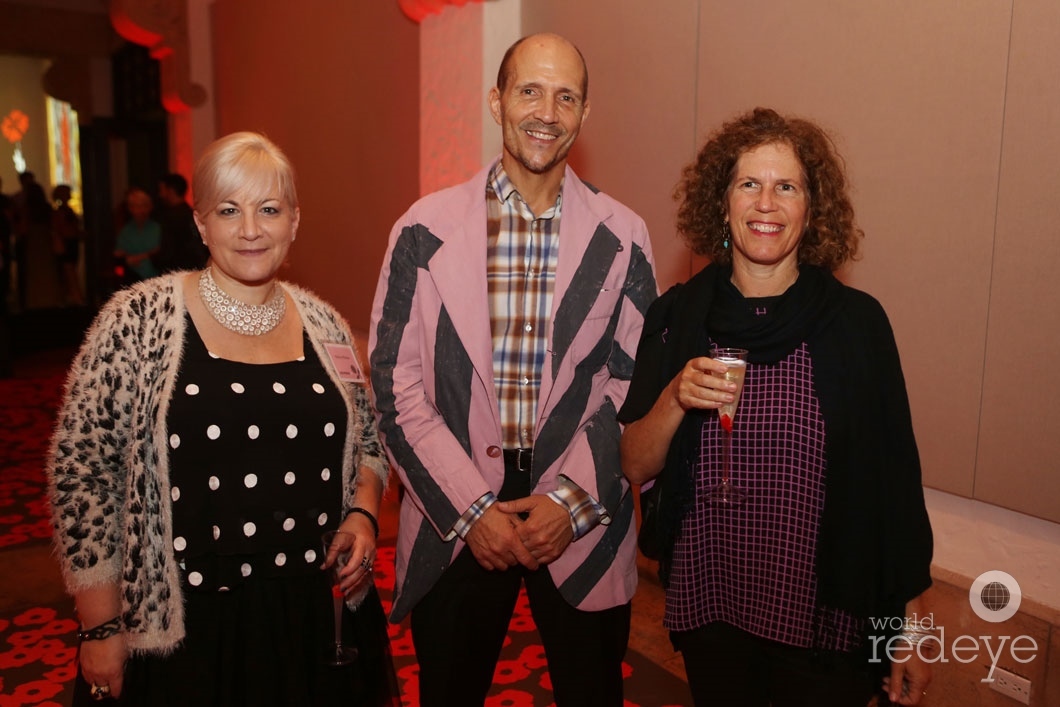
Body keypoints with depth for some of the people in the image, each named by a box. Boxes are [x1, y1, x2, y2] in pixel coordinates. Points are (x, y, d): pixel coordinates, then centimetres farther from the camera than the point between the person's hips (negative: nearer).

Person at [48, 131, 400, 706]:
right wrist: (101, 631, -6)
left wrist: (362, 516, -5)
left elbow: (366, 440, 13)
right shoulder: (138, 319, -9)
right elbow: (82, 471, -7)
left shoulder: (323, 324, 2)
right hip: (187, 633, -3)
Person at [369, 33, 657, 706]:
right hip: (454, 519, 0)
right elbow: (396, 385, -4)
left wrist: (574, 499, -10)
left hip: (585, 521, 1)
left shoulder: (622, 236, -1)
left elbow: (637, 383, 0)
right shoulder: (427, 229, -4)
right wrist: (470, 508, -10)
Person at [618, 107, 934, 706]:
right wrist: (675, 400, -22)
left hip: (825, 622, -2)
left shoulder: (857, 321, -8)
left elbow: (895, 483, -4)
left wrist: (915, 630, -2)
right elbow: (634, 467, -3)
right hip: (707, 609, 2)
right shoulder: (677, 316, -4)